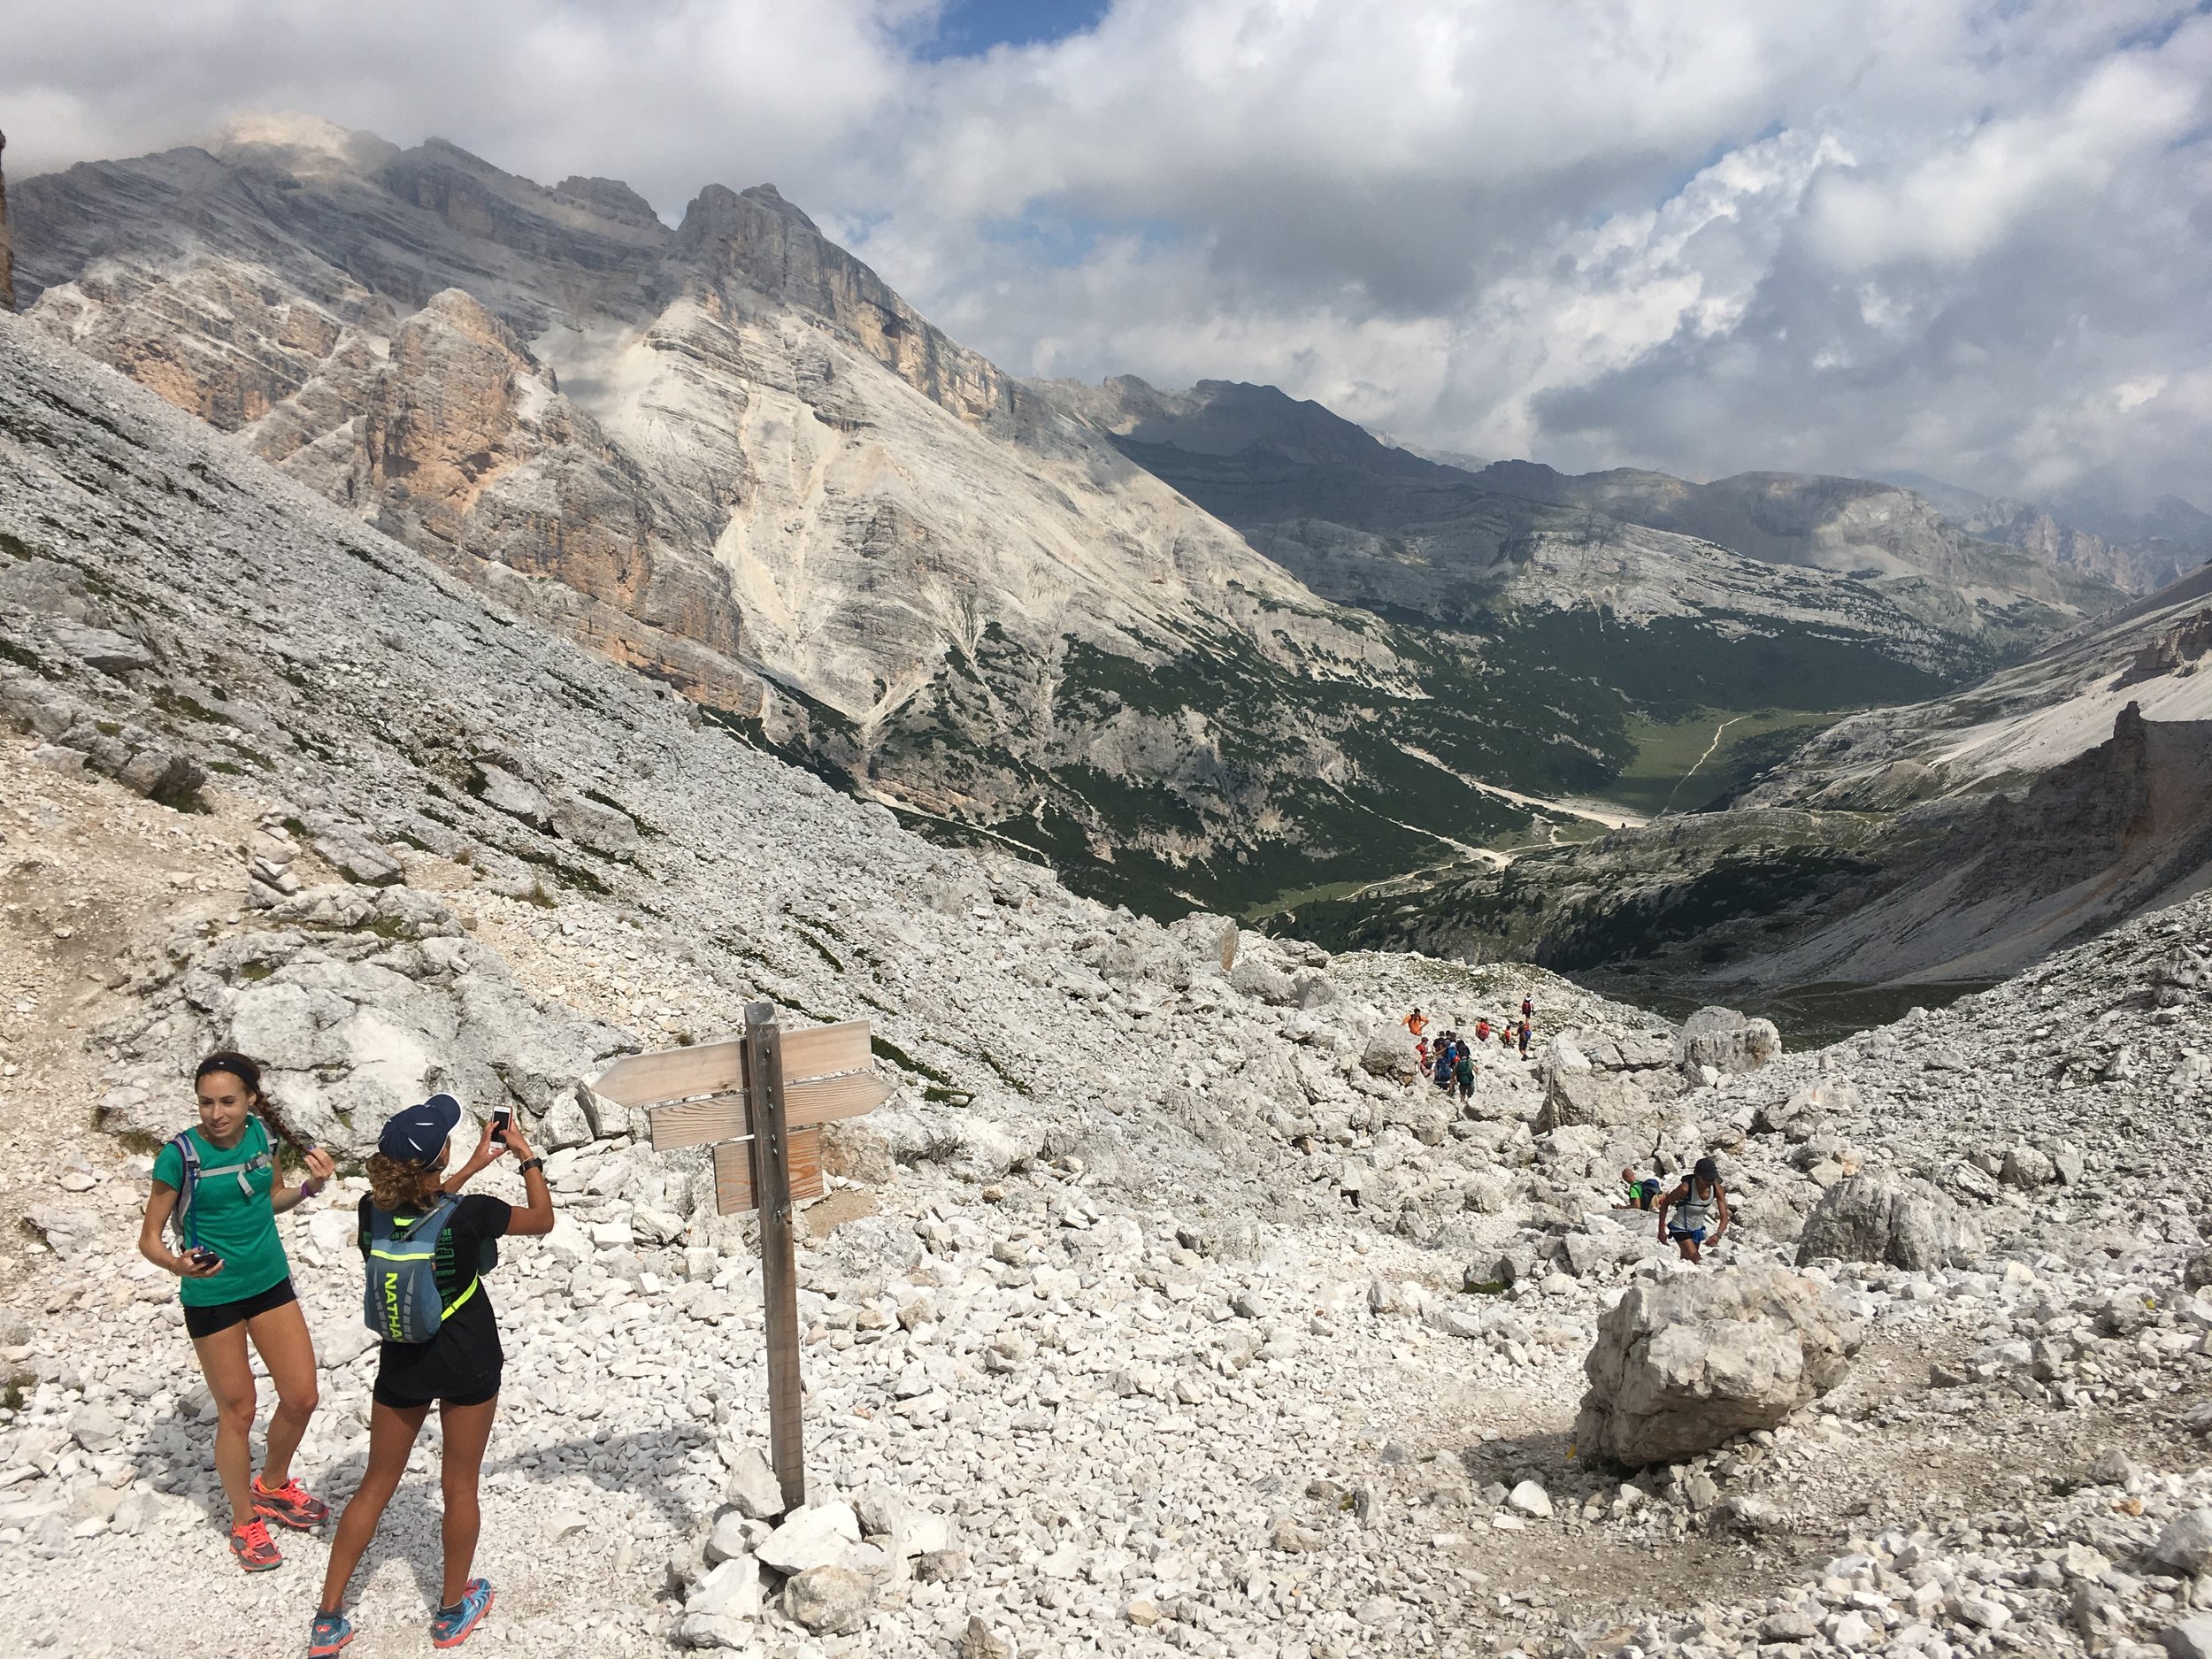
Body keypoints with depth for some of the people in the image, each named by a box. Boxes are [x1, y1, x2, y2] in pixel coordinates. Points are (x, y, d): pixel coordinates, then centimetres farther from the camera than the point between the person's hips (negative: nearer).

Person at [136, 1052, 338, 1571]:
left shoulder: (260, 1134, -6)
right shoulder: (180, 1155, -20)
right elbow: (148, 1239, -13)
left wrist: (311, 1187, -7)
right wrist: (176, 1264, -33)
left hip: (270, 1282, 5)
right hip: (211, 1296, -4)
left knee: (301, 1397, 9)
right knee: (237, 1412, 7)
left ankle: (273, 1487, 37)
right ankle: (245, 1522, 28)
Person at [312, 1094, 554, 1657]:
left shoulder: (373, 1210, -13)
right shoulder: (470, 1213, -25)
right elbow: (542, 1220, -8)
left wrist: (473, 1167, 12)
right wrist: (527, 1157, 0)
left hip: (401, 1365, 3)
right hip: (468, 1367, -3)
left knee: (376, 1484, 17)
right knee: (460, 1488, 13)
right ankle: (453, 1610, 29)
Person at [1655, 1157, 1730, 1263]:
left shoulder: (1717, 1189, -17)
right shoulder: (1686, 1188, -29)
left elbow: (1724, 1217, -18)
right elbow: (1665, 1203, -15)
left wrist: (1718, 1234, -38)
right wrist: (1661, 1230, -15)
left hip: (1697, 1230, 5)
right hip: (1681, 1229, -5)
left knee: (1686, 1261, 22)